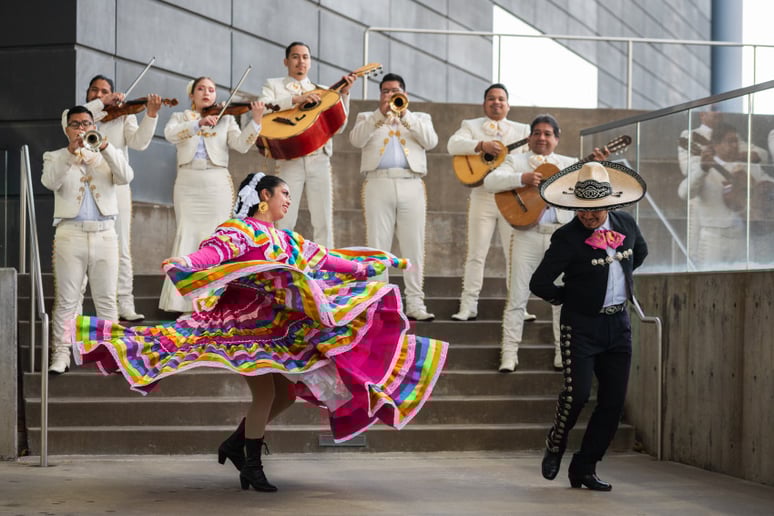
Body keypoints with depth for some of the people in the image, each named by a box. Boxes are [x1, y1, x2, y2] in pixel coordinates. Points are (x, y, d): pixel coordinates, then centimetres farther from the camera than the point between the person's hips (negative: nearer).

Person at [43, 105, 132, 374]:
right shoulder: (55, 157, 13)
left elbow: (125, 177, -4)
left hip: (105, 234, 1)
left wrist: (105, 147, -15)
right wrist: (71, 151, -20)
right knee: (66, 300, -2)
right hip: (70, 234, -1)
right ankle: (61, 354, 0)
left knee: (106, 300, 2)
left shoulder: (107, 157, 17)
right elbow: (50, 182, -9)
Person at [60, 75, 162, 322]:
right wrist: (101, 104, -14)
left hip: (115, 188, 0)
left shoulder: (124, 117, 11)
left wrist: (151, 114, -19)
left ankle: (124, 306, 0)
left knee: (121, 251, -1)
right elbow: (73, 121, -11)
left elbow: (139, 142, -5)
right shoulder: (71, 114, 13)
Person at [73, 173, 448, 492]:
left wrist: (379, 264, 29)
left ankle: (235, 445, 19)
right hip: (243, 323, -8)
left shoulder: (287, 241, 17)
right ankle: (252, 466, 2)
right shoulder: (237, 231, -7)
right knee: (265, 392, -15)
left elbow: (328, 259, 24)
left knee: (289, 391, 3)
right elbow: (213, 252, -26)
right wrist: (183, 263, -49)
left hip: (277, 327, 8)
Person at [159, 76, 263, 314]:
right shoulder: (180, 118, 13)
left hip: (217, 185, 0)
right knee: (188, 238, -3)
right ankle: (184, 301, -1)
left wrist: (256, 120, -18)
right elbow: (170, 134, -9)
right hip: (188, 185, 0)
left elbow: (241, 144, -3)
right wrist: (199, 123, -22)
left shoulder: (225, 119, 13)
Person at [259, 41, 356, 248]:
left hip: (319, 159, 2)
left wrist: (344, 95, -1)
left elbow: (339, 126, 10)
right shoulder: (273, 85, 13)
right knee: (285, 221, -6)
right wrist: (296, 99, -17)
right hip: (289, 160, -2)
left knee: (323, 221, -1)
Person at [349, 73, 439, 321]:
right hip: (379, 184, -1)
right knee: (378, 246, -4)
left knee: (414, 247, -4)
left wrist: (405, 115, -2)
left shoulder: (420, 118, 22)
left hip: (411, 186, 1)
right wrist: (381, 113, -6)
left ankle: (415, 303, -3)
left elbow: (431, 141, 1)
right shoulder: (367, 118, 20)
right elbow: (356, 140, -1)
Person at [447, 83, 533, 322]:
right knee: (475, 254, -1)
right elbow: (453, 145, -9)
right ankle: (468, 306, 2)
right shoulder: (471, 126, 10)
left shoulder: (522, 130, 16)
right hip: (482, 197, -1)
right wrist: (482, 145, -22)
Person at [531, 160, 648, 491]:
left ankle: (584, 469, 15)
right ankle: (555, 447, 15)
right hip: (582, 326, -5)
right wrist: (569, 299, 0)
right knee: (577, 393, -15)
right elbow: (540, 283, -12)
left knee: (613, 401, 3)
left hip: (618, 325, 5)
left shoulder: (626, 225, 2)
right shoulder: (567, 238, -14)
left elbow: (641, 251, 26)